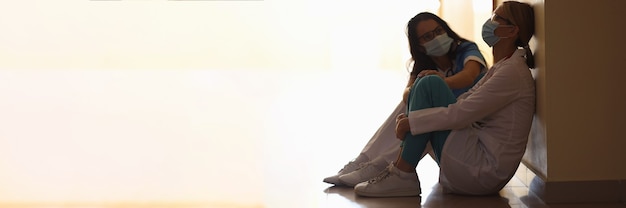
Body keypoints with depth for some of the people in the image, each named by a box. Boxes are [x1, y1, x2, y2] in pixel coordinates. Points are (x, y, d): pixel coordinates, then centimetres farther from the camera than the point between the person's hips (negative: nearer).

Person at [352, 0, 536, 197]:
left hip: (483, 170, -10)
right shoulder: (500, 68, 17)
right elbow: (465, 102, 14)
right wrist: (410, 118, 2)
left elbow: (461, 113, -20)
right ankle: (399, 166, 0)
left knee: (429, 84, -15)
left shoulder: (512, 72, -14)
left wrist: (411, 121, -11)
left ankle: (403, 174, -13)